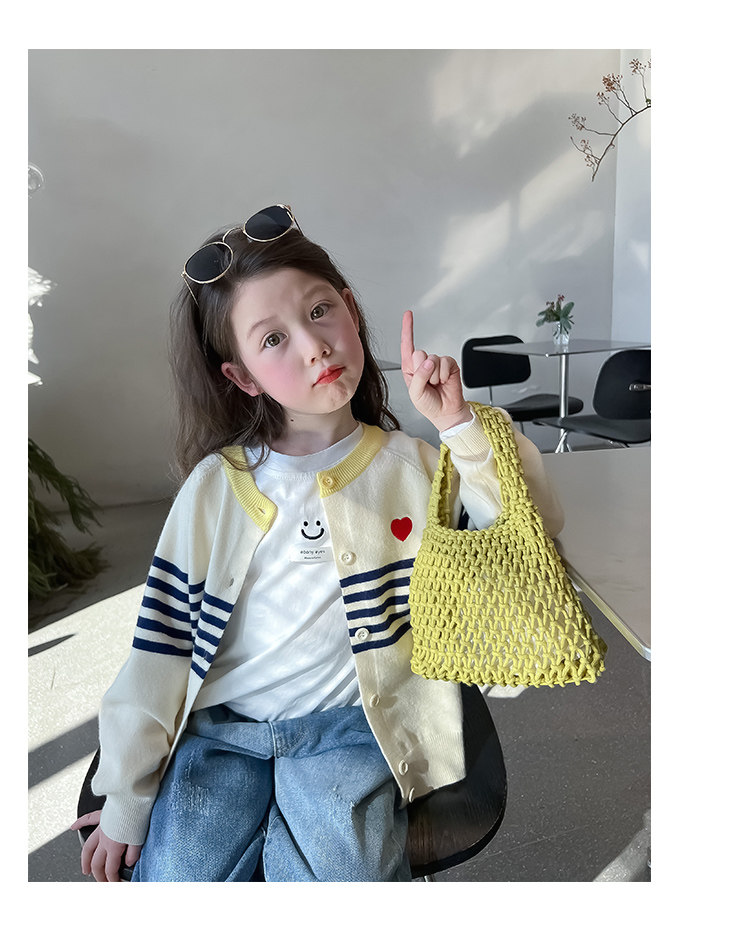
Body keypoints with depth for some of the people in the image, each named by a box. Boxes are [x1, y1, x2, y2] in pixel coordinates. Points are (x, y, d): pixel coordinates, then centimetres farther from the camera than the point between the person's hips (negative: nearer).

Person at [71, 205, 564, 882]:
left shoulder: (408, 464, 0)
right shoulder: (216, 485, -2)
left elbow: (535, 523, -7)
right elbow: (161, 645, 2)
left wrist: (461, 423, -20)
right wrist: (127, 799, 7)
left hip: (350, 728, -1)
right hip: (218, 726, 2)